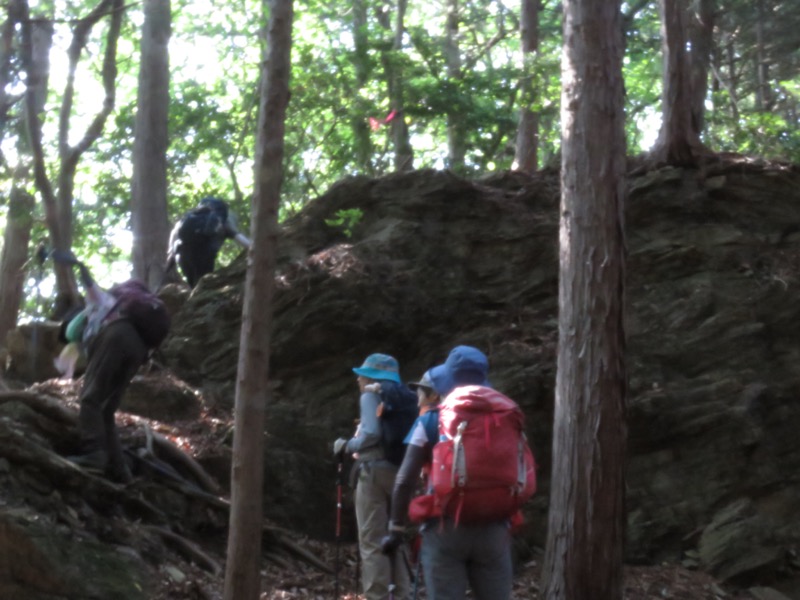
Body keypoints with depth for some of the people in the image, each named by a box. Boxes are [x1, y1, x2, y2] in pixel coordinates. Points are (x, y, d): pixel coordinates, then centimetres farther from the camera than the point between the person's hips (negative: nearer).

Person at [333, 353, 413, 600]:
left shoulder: (371, 395, -3)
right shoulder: (405, 398, 15)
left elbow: (371, 434, -17)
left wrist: (347, 445, -2)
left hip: (375, 471, -6)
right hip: (401, 473, 6)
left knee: (372, 543, -5)